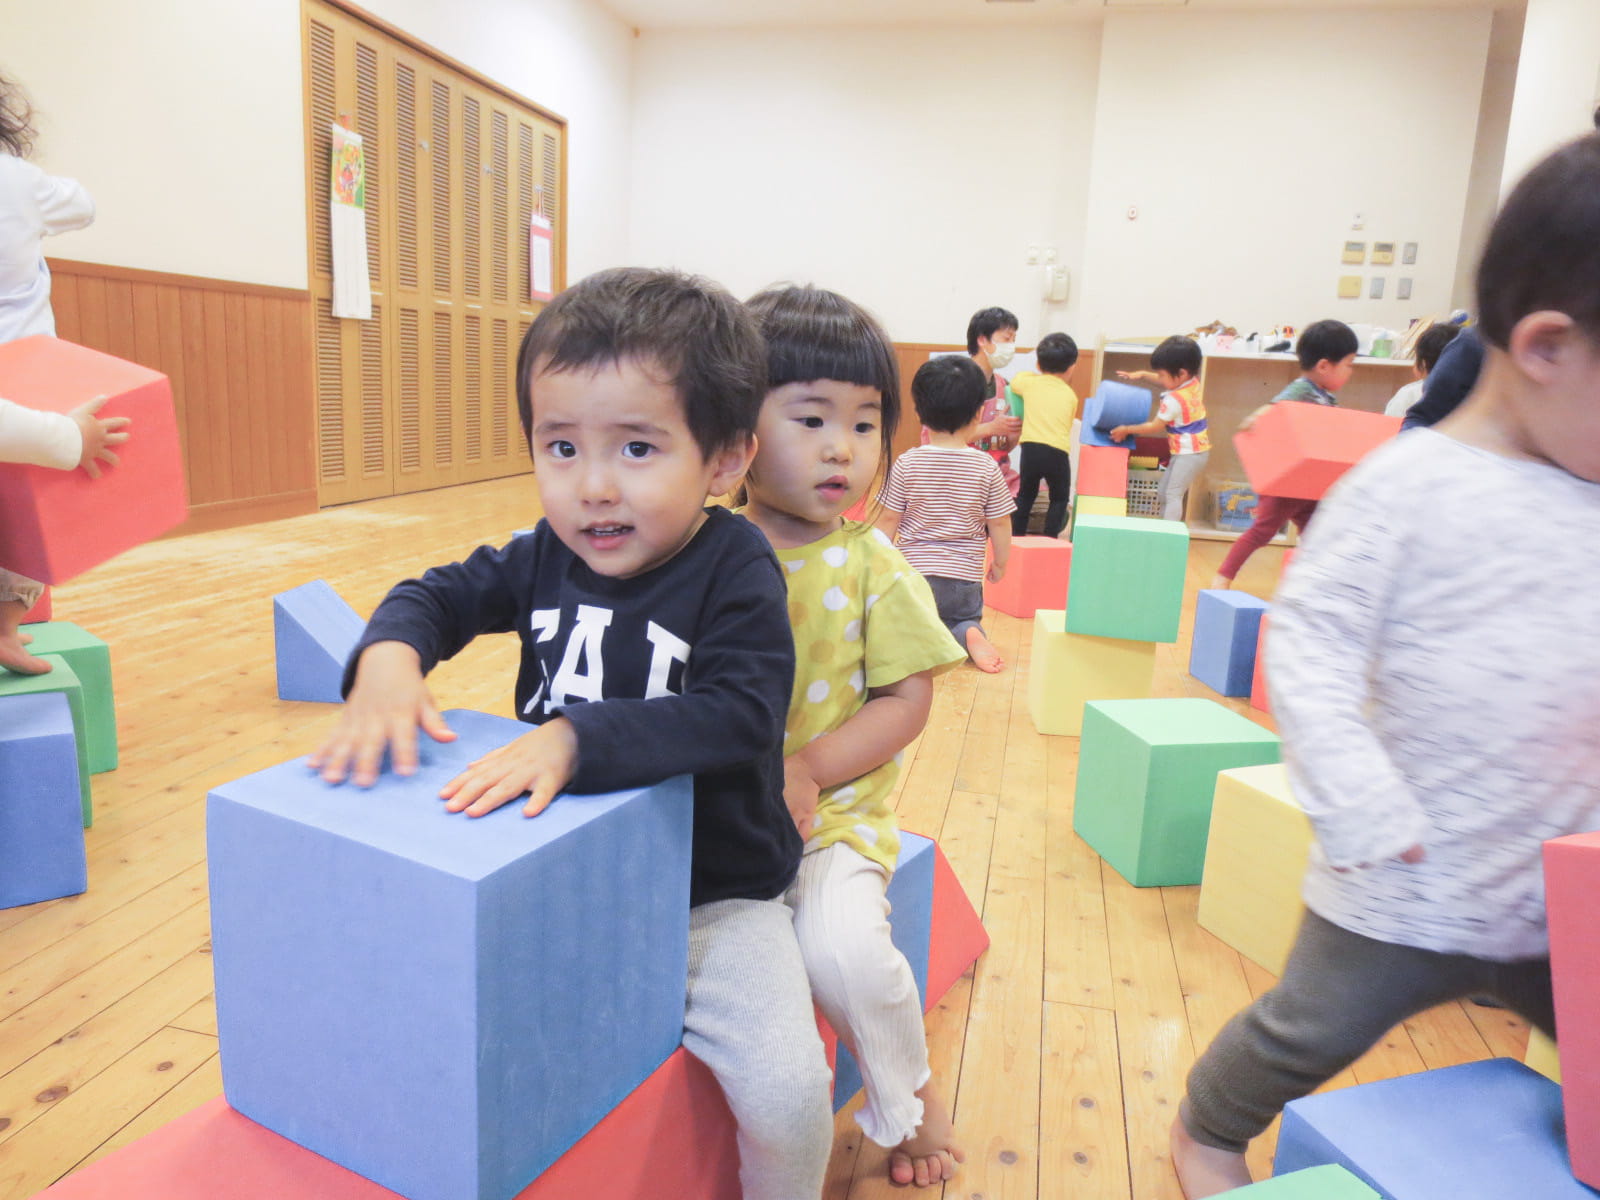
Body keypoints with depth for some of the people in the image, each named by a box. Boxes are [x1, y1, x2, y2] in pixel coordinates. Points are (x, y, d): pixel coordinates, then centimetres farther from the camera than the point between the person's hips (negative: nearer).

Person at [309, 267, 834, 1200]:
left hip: (711, 897, -4)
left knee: (787, 1090, -17)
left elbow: (740, 712, -29)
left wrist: (574, 739, -38)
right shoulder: (548, 557, -2)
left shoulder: (736, 570, -17)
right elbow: (441, 595, 8)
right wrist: (389, 654, -14)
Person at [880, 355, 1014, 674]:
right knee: (966, 620, 24)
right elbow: (1000, 523, 0)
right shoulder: (987, 468, -7)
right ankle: (969, 635, -13)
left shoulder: (907, 464, -8)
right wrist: (1000, 562, 17)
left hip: (913, 570, -1)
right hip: (964, 576, 1)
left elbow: (888, 519, -3)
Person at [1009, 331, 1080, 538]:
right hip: (1058, 452, -1)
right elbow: (1070, 421, 18)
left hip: (1031, 448, 1)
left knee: (1025, 494, 17)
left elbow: (1015, 381, 28)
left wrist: (1037, 374, 39)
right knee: (1059, 498, 15)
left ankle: (1015, 536, 16)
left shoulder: (1030, 383, 8)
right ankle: (1049, 538, 8)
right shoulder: (1070, 395, 9)